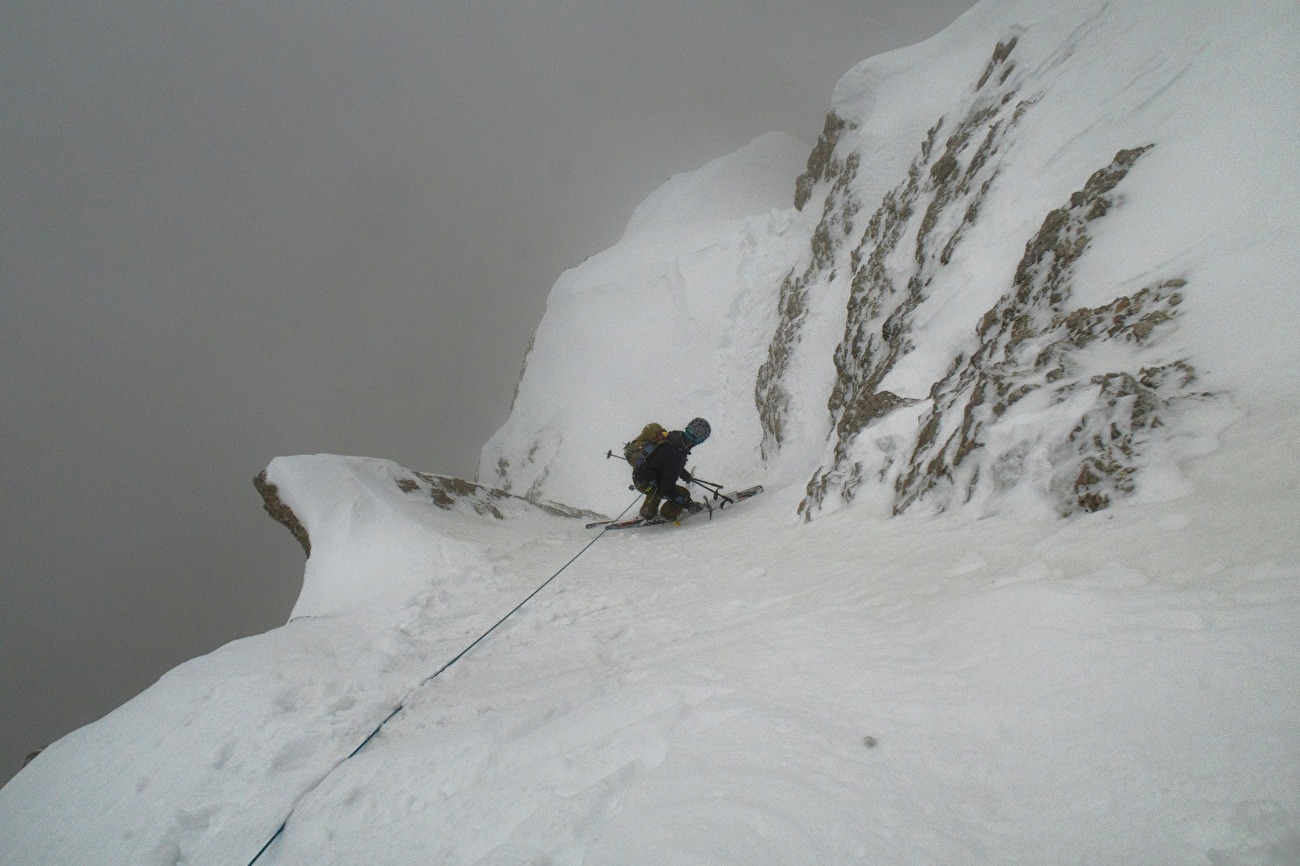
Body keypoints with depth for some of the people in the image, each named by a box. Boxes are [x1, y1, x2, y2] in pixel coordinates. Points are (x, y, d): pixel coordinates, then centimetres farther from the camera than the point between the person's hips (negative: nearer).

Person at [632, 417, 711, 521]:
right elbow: (667, 485, -26)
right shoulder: (677, 454, -33)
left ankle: (648, 513, 57)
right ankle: (668, 513, 19)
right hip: (645, 483, -9)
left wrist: (684, 473, 27)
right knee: (683, 494, -7)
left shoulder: (675, 435, -6)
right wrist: (683, 502, -15)